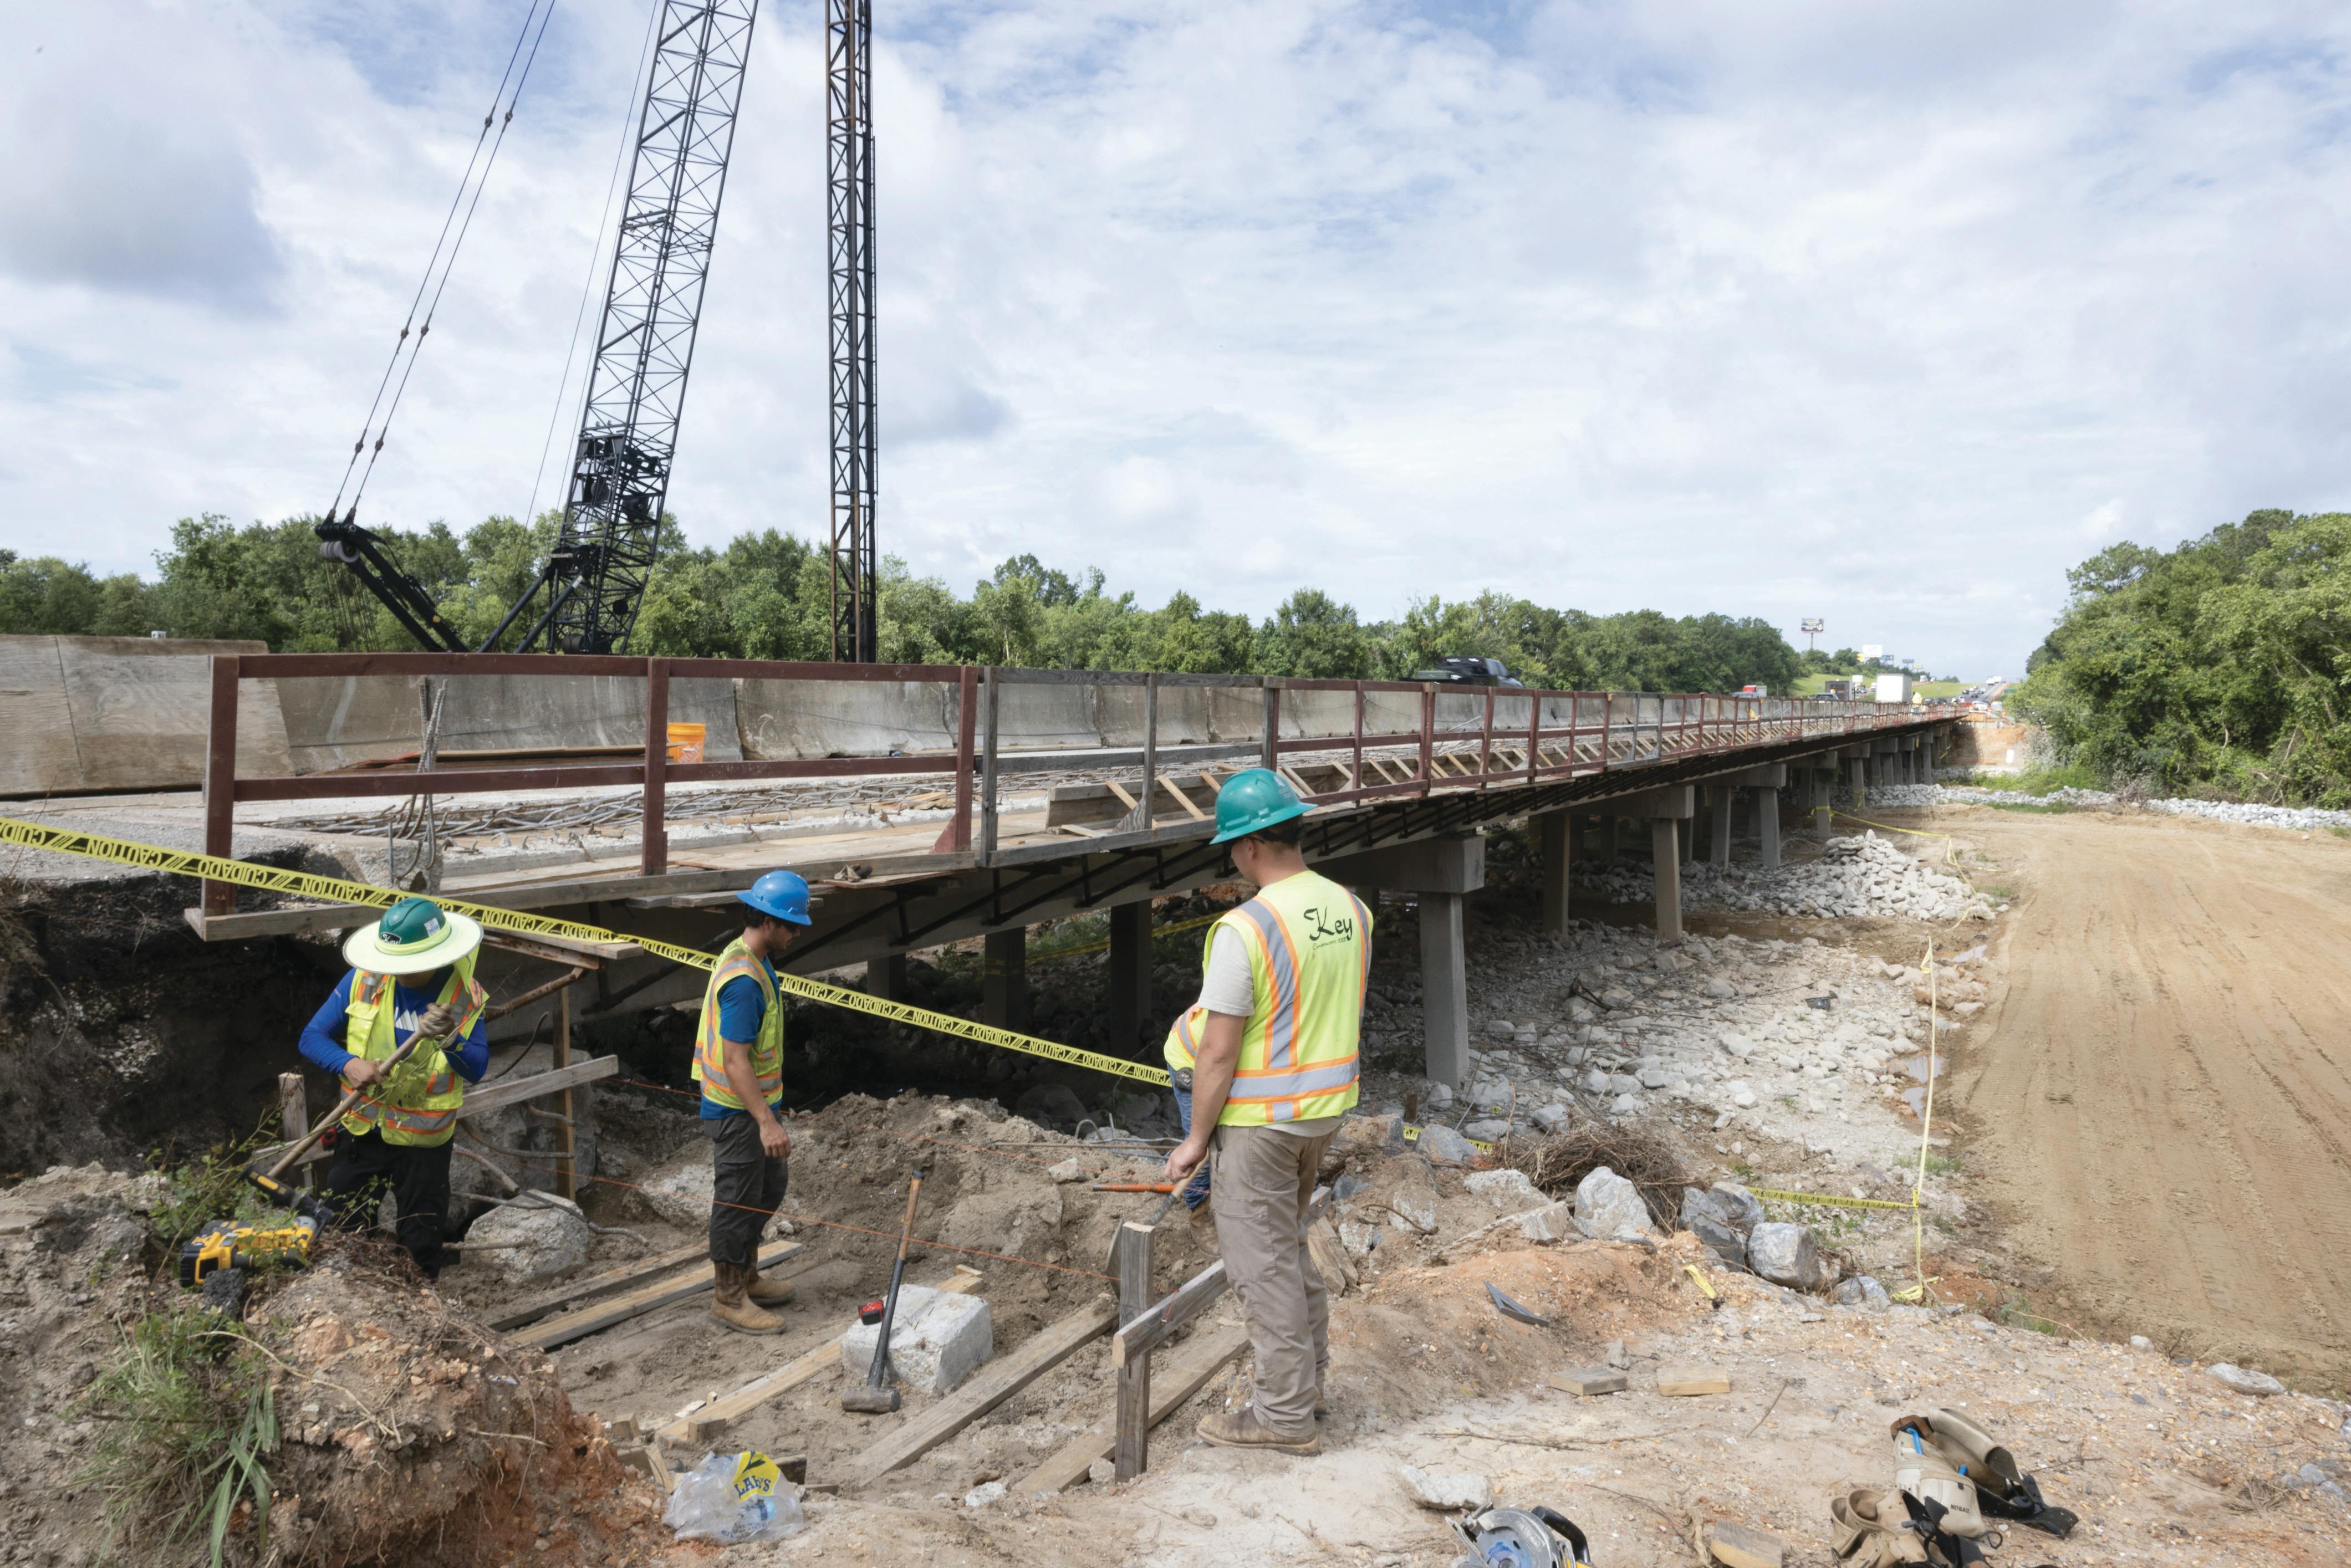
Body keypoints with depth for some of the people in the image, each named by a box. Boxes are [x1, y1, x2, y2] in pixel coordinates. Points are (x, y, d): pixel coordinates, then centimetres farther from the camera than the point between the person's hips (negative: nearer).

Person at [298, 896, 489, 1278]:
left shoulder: (464, 996, -13)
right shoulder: (363, 981, -9)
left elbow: (476, 1071, -18)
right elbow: (312, 1038, -6)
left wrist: (450, 1039, -38)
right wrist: (348, 1064, -26)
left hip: (424, 1140, -2)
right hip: (362, 1131, 2)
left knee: (421, 1244, 14)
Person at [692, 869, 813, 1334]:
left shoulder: (748, 958, 6)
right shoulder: (744, 980, -27)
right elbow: (735, 1061, -29)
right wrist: (766, 1122, -31)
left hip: (756, 1103, 10)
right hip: (738, 1111, -10)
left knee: (771, 1184, 21)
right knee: (738, 1201, 3)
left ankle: (748, 1278, 35)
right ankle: (729, 1299, 18)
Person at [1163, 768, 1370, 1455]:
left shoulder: (1244, 928, -23)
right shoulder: (1350, 909, 1)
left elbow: (1218, 1052, -20)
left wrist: (1197, 1138, -10)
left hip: (1259, 1118, -8)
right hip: (1325, 1109, 8)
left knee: (1263, 1262, 6)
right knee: (1287, 1240, 24)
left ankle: (1286, 1415, 17)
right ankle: (1308, 1378, 36)